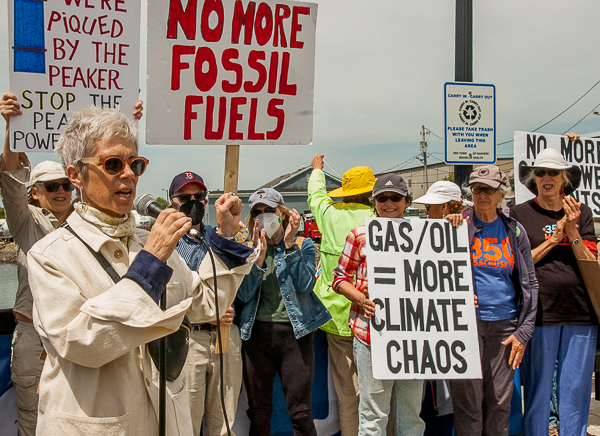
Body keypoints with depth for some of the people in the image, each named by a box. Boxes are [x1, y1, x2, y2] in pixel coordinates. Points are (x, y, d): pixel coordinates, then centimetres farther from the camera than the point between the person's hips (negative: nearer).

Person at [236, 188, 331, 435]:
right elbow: (243, 294, -3)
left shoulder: (303, 245, 6)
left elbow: (305, 284, -10)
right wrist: (259, 256, -14)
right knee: (258, 413, 9)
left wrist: (290, 245, -13)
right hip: (257, 333, 2)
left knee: (301, 413, -4)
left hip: (294, 331, -2)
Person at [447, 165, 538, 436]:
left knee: (500, 402, 8)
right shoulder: (459, 226, 2)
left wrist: (524, 331, 2)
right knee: (468, 401, 0)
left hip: (505, 324, 3)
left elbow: (530, 283, 10)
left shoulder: (514, 231, 8)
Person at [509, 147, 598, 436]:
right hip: (539, 314, -2)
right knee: (537, 391, 4)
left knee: (575, 391, 8)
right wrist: (554, 239, -9)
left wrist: (572, 232, -10)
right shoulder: (520, 214, 4)